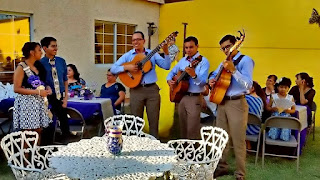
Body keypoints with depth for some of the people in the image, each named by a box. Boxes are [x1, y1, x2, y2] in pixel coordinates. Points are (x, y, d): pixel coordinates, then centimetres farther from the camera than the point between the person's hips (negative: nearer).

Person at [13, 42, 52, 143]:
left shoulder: (38, 66, 13)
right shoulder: (21, 67, -7)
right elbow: (16, 89, -13)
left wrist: (45, 90, 5)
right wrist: (37, 92, -16)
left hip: (38, 102, 6)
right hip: (26, 103, -6)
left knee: (38, 130, 6)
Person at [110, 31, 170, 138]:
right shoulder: (128, 55, 8)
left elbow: (166, 66, 1)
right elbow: (113, 69, 2)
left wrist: (166, 52, -12)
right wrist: (126, 67, -14)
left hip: (152, 89, 0)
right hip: (136, 90, 0)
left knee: (154, 119, 2)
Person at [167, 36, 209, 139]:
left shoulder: (203, 61, -8)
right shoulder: (183, 60, 12)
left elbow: (203, 82, -18)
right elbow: (172, 72, 22)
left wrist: (194, 75, -37)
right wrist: (169, 80, 1)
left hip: (194, 98, -6)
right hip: (180, 96, 6)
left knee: (192, 130, -5)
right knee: (183, 128, 15)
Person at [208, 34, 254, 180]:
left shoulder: (245, 60, -7)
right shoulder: (224, 62, 16)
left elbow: (248, 85, -20)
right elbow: (215, 74, 31)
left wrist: (233, 70, -29)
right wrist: (212, 80, 7)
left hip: (237, 104, -7)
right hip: (222, 102, 7)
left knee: (238, 141, -2)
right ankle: (222, 167, 28)